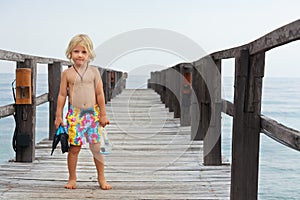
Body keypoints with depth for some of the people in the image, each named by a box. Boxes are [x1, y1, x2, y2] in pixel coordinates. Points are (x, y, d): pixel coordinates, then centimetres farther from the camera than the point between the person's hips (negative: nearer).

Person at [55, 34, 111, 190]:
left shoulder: (94, 71, 2)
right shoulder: (67, 73, 2)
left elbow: (100, 94, 4)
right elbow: (62, 95, 5)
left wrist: (103, 114, 2)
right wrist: (58, 115, 3)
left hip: (93, 113, 1)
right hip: (75, 114, 0)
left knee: (97, 147, 3)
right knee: (74, 147, 3)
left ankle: (101, 178, 16)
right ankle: (72, 179, 18)